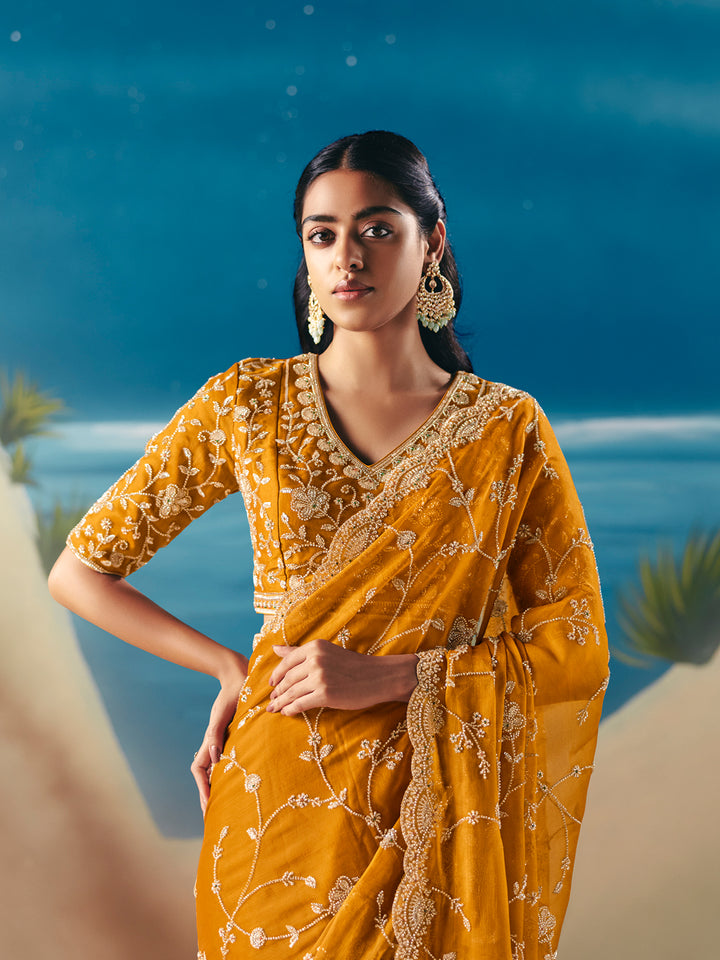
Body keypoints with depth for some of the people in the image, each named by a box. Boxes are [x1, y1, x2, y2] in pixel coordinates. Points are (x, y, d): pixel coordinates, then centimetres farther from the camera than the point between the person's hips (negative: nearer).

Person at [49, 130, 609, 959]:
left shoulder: (507, 428, -3)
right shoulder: (247, 407, -3)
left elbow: (579, 651, -4)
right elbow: (77, 571, 3)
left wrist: (389, 677, -15)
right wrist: (232, 668, -5)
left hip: (443, 819, 0)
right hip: (280, 809, 0)